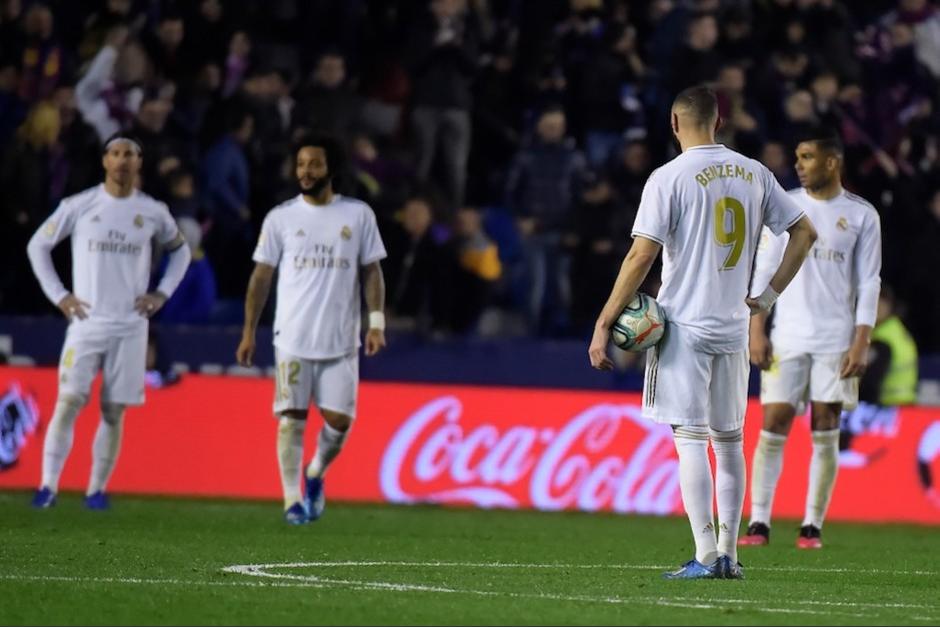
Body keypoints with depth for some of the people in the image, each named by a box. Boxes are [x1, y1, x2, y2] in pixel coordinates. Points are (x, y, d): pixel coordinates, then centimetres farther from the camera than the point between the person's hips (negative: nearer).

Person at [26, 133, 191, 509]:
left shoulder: (153, 213, 4)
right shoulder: (79, 206, -1)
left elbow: (179, 251, 22)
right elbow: (38, 246, 9)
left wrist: (162, 293, 9)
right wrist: (58, 295, 1)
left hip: (130, 326, 2)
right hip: (87, 321, -2)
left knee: (113, 411, 2)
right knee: (69, 402, -12)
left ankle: (97, 489, 10)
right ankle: (48, 485, -11)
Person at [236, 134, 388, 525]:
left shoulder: (358, 215, 4)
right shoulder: (281, 218, 3)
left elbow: (371, 272, 7)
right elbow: (261, 277, 7)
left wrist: (377, 322, -4)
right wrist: (249, 332, 3)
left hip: (341, 341, 1)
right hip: (293, 338, -1)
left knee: (339, 420, -1)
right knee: (291, 419, -6)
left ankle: (315, 475, 27)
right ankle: (292, 499, 0)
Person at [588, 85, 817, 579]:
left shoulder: (669, 177, -8)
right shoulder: (753, 173, 7)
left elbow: (641, 256, -13)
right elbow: (804, 232, 11)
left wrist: (603, 325, -9)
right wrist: (768, 296, 14)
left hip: (684, 323, -5)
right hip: (733, 326, 5)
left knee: (690, 439, -5)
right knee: (729, 440, 13)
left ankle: (706, 556, -11)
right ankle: (728, 554, 14)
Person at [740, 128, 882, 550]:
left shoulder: (861, 215, 4)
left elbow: (868, 284, 3)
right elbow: (763, 273, 7)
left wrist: (861, 344, -5)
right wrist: (756, 332, -2)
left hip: (837, 339, -1)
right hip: (787, 337, 1)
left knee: (825, 433, -1)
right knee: (773, 428, -5)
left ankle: (813, 526, 4)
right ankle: (759, 522, -3)